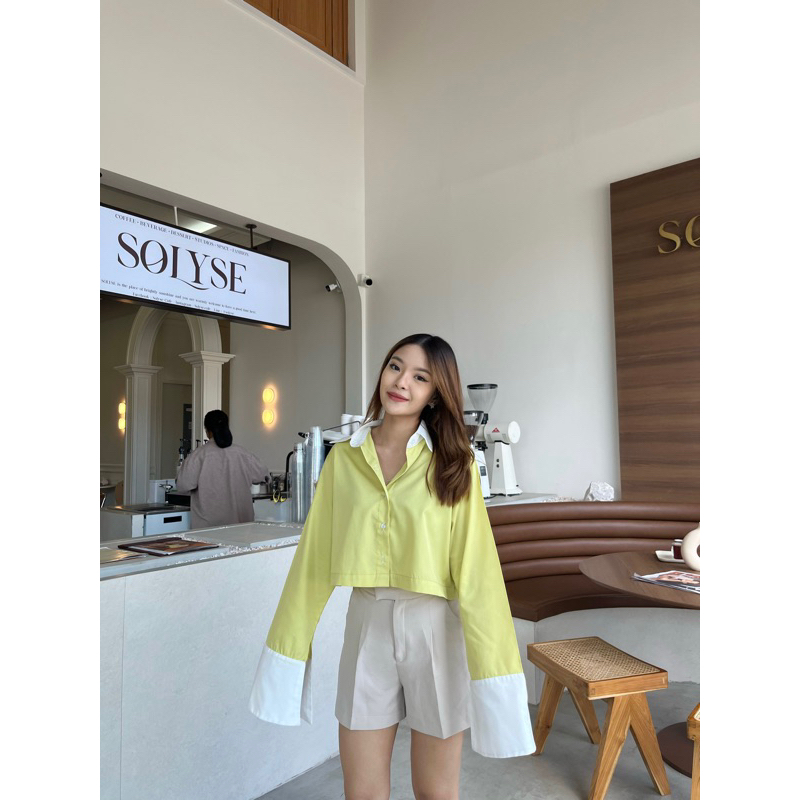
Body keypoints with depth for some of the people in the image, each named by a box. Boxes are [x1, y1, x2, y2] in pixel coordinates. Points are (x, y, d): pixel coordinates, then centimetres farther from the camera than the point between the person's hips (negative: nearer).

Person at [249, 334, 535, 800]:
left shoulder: (454, 465, -7)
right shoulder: (343, 458, -1)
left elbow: (475, 568, -12)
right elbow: (315, 557, 2)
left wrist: (491, 669, -16)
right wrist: (289, 647, 3)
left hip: (436, 629, -2)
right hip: (367, 625, 2)